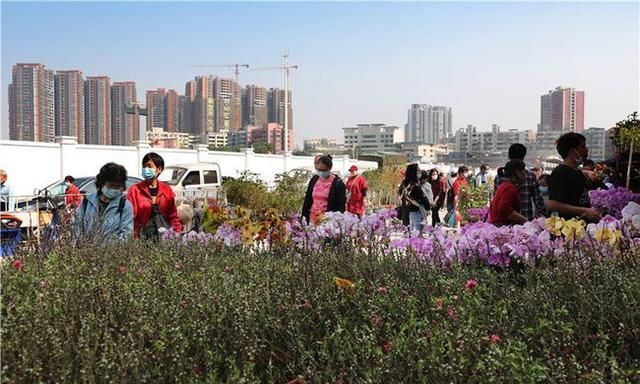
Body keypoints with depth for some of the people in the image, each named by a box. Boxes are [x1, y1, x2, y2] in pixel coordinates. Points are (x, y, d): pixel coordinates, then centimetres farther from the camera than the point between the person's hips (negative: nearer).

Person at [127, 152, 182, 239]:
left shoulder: (167, 190, 12)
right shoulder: (135, 190, 5)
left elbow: (173, 216, 12)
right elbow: (130, 216, -2)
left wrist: (178, 233, -3)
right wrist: (135, 237, -15)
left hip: (165, 231, 2)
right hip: (144, 235, -2)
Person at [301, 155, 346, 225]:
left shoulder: (338, 183, -5)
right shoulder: (314, 180, 10)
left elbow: (341, 207, -6)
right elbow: (307, 201, 15)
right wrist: (304, 219, 9)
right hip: (312, 220, 5)